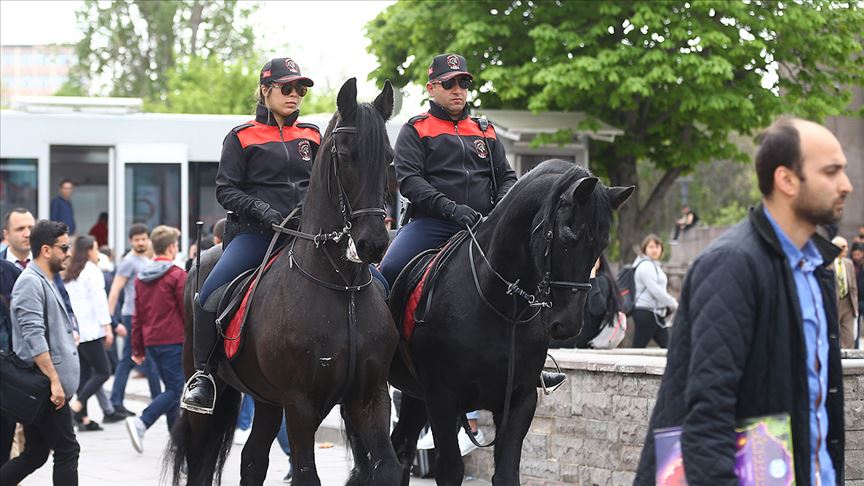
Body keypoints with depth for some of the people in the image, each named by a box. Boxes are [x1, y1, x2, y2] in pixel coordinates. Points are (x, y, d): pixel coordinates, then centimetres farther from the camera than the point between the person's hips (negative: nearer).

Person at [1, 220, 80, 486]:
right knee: (67, 451, -5)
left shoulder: (46, 282, 18)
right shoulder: (30, 282, -14)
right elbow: (34, 338, -22)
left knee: (34, 454, 10)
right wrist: (54, 380, -23)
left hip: (43, 388, 10)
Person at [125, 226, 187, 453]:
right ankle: (141, 422, -21)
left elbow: (137, 315, 14)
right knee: (176, 389, -6)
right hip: (174, 340, -7)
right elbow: (187, 312, -9)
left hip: (151, 342, 7)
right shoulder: (177, 276, -9)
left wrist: (138, 349, 17)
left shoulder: (141, 278, 12)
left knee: (172, 387, 15)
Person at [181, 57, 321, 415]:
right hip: (258, 233, -3)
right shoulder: (242, 138, 5)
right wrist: (261, 209, -15)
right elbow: (226, 189, 0)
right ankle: (204, 373, -9)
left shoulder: (312, 137, 16)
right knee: (210, 293, -25)